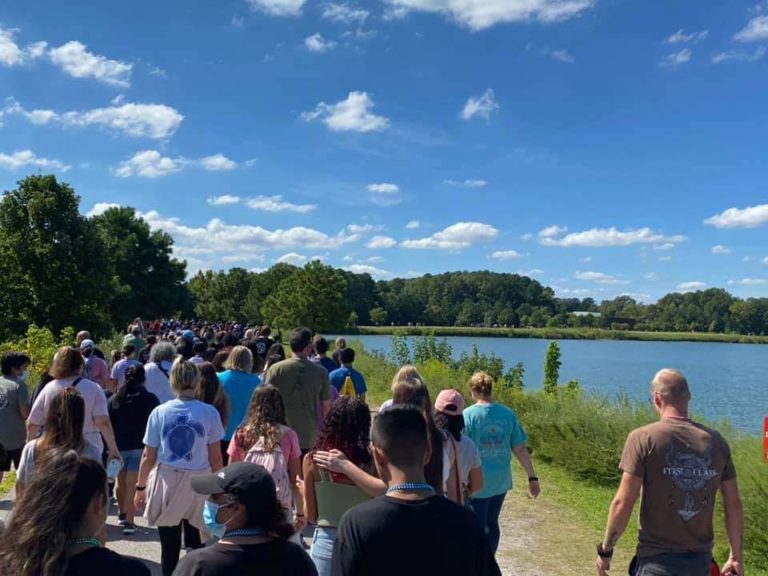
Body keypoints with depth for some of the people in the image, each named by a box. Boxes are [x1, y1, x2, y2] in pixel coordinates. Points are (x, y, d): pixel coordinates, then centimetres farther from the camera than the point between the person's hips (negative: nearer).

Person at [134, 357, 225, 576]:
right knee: (197, 547, 14)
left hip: (166, 483, 1)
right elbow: (215, 458, -2)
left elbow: (148, 457, 0)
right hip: (199, 484, 0)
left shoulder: (159, 412, -4)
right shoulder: (209, 413, -6)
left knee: (170, 549, 11)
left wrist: (140, 487, 13)